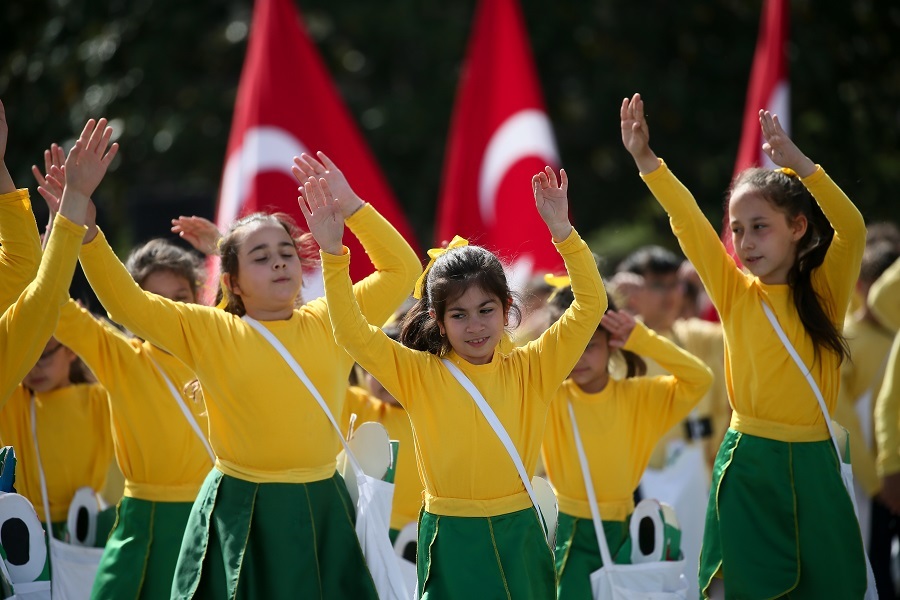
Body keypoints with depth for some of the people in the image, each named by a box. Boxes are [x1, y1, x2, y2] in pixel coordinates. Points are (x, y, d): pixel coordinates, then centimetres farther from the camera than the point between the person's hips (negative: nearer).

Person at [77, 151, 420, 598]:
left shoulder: (330, 323, 7)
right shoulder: (208, 331, 2)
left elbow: (401, 270, 9)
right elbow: (126, 302, -6)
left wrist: (350, 205, 1)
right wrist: (84, 228, -17)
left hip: (322, 512, 2)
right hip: (240, 513, -2)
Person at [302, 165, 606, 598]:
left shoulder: (531, 369, 2)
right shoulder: (419, 374, -1)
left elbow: (590, 305, -2)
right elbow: (353, 334, -10)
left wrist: (562, 230, -12)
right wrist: (333, 254, -21)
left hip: (519, 539, 1)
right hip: (450, 542, -1)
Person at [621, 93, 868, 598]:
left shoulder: (825, 292, -3)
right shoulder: (735, 293, 3)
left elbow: (852, 229, -19)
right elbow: (689, 225, -5)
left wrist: (797, 162, -30)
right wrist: (645, 159, -16)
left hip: (813, 465, -2)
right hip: (747, 464, 2)